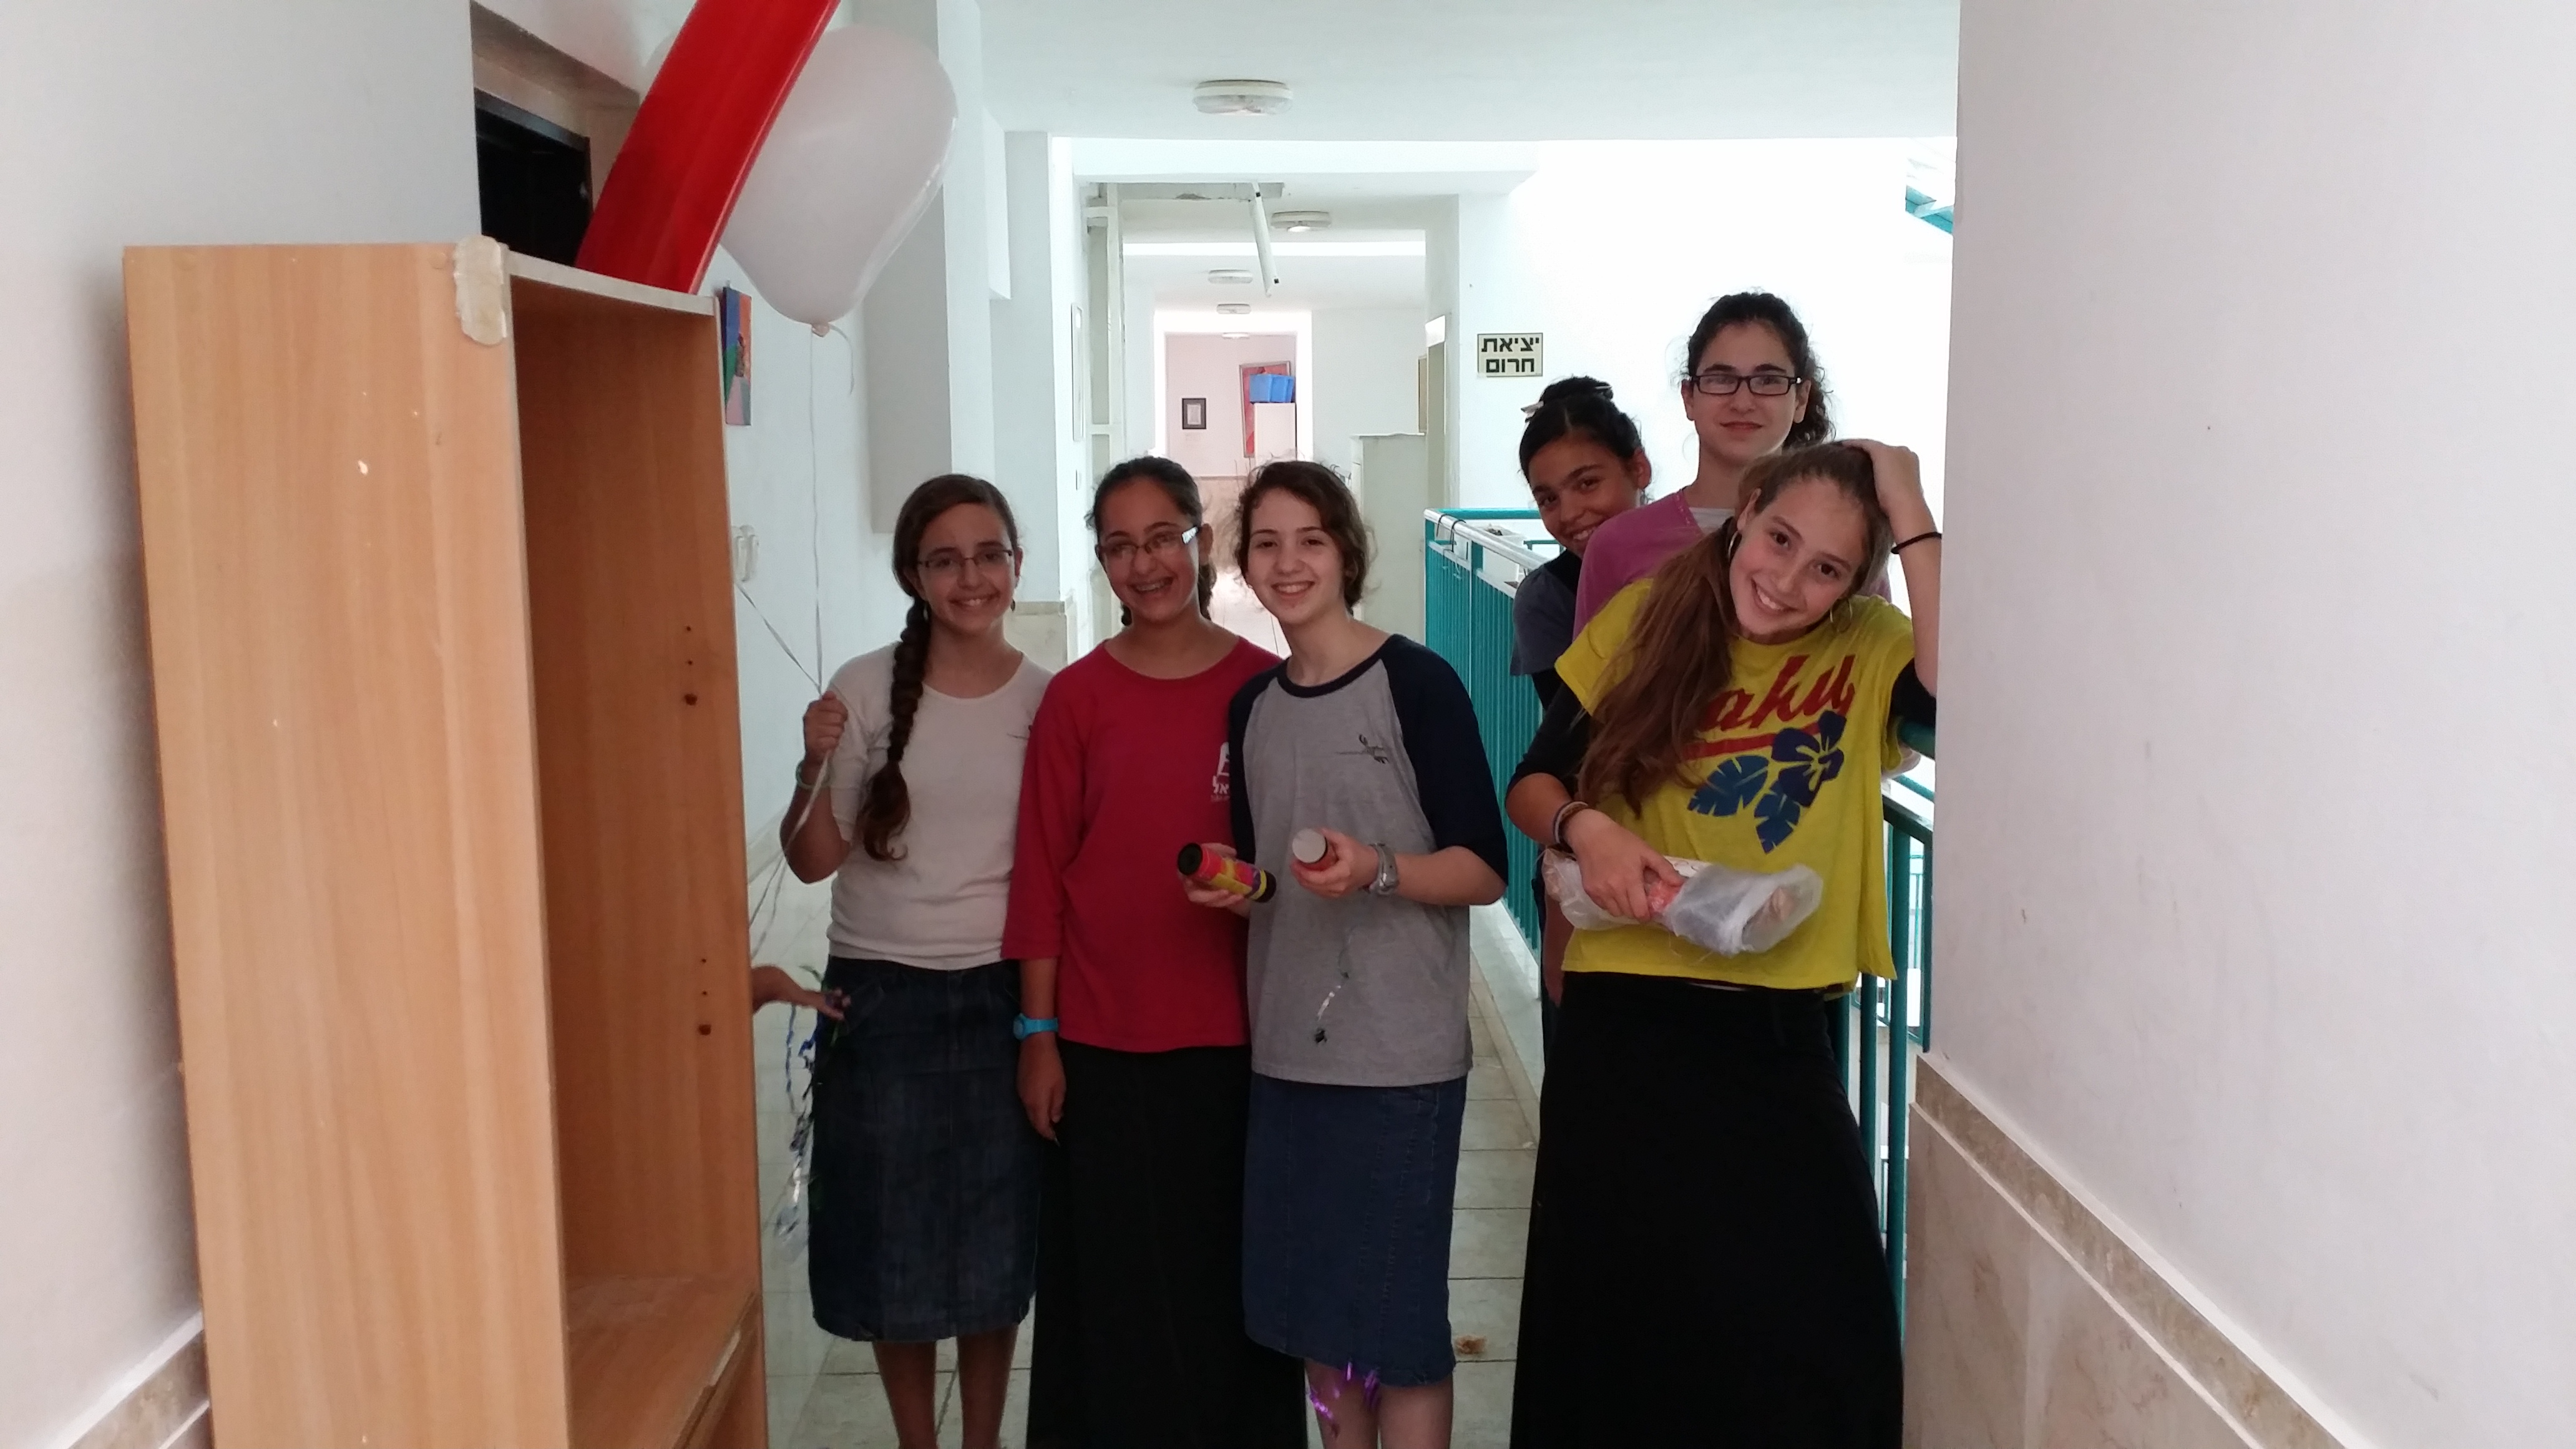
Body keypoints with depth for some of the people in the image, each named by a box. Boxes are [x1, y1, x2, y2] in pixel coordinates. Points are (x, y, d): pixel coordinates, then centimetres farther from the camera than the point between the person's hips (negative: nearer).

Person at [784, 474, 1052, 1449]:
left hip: (999, 994, 1)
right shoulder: (866, 691, -6)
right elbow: (813, 861, -4)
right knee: (893, 1238, 9)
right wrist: (816, 768, -20)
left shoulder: (1050, 700, -3)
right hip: (881, 999, 0)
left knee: (996, 1241, 10)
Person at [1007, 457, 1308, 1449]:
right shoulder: (1077, 697, -2)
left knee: (1234, 1274, 11)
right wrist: (1038, 1034, -1)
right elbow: (1041, 875, 0)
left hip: (1239, 1034, 0)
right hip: (1105, 1042, 0)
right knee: (1119, 1282, 9)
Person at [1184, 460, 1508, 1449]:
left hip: (1401, 1054, -6)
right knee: (1309, 1309, 14)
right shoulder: (1253, 705, 9)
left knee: (1397, 1320, 2)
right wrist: (1233, 886, -1)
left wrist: (1378, 869, -25)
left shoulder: (1416, 681, -9)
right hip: (1286, 1050, 6)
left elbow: (1483, 870, -9)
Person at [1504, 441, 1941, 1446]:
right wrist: (1585, 828, -15)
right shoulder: (1644, 620, 0)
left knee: (1809, 1338, 4)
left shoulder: (1869, 650, -2)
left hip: (1778, 1039, 0)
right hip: (1622, 1026, 0)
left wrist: (1914, 522, -18)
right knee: (1619, 1321, 13)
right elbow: (1532, 782, 5)